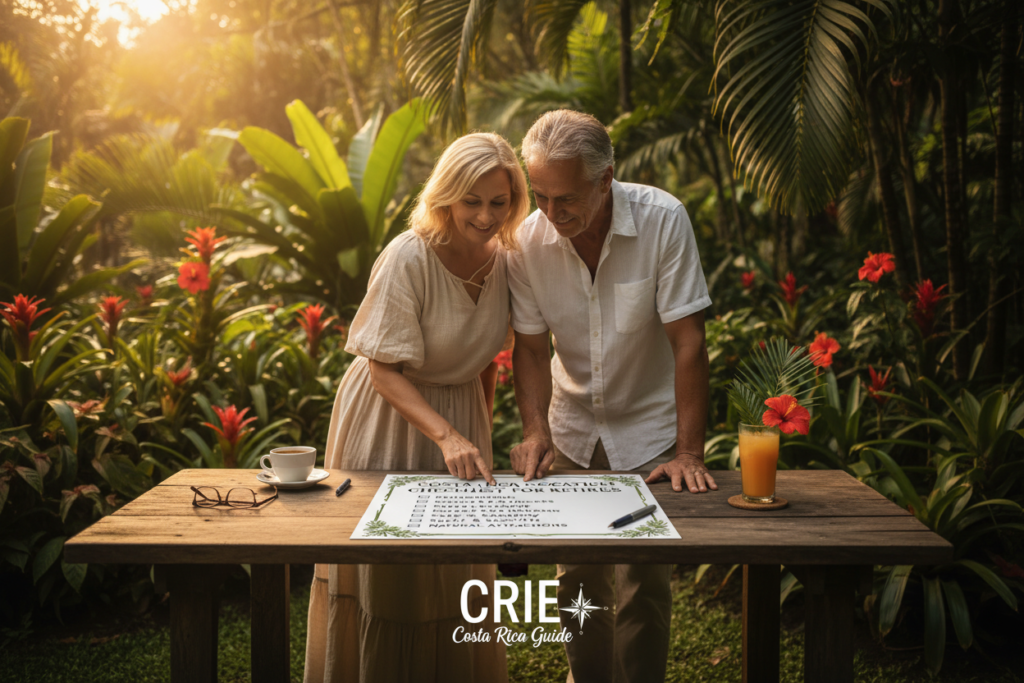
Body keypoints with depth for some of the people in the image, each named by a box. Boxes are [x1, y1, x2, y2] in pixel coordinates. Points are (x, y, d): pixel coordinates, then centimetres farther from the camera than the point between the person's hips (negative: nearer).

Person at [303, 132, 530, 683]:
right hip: (389, 422, -5)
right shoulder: (408, 257, -24)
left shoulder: (505, 257, -6)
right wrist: (446, 436, -34)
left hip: (461, 417, 5)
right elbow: (384, 370, -24)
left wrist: (478, 437, 7)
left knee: (456, 574, 15)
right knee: (383, 571, 6)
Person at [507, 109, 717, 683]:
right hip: (573, 432, 3)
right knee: (576, 577, 6)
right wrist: (536, 430, -18)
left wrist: (689, 452, -22)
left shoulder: (663, 219, -21)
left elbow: (688, 341, -20)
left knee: (645, 581, -4)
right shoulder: (529, 239, -13)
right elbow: (532, 347, -4)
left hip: (649, 431, -2)